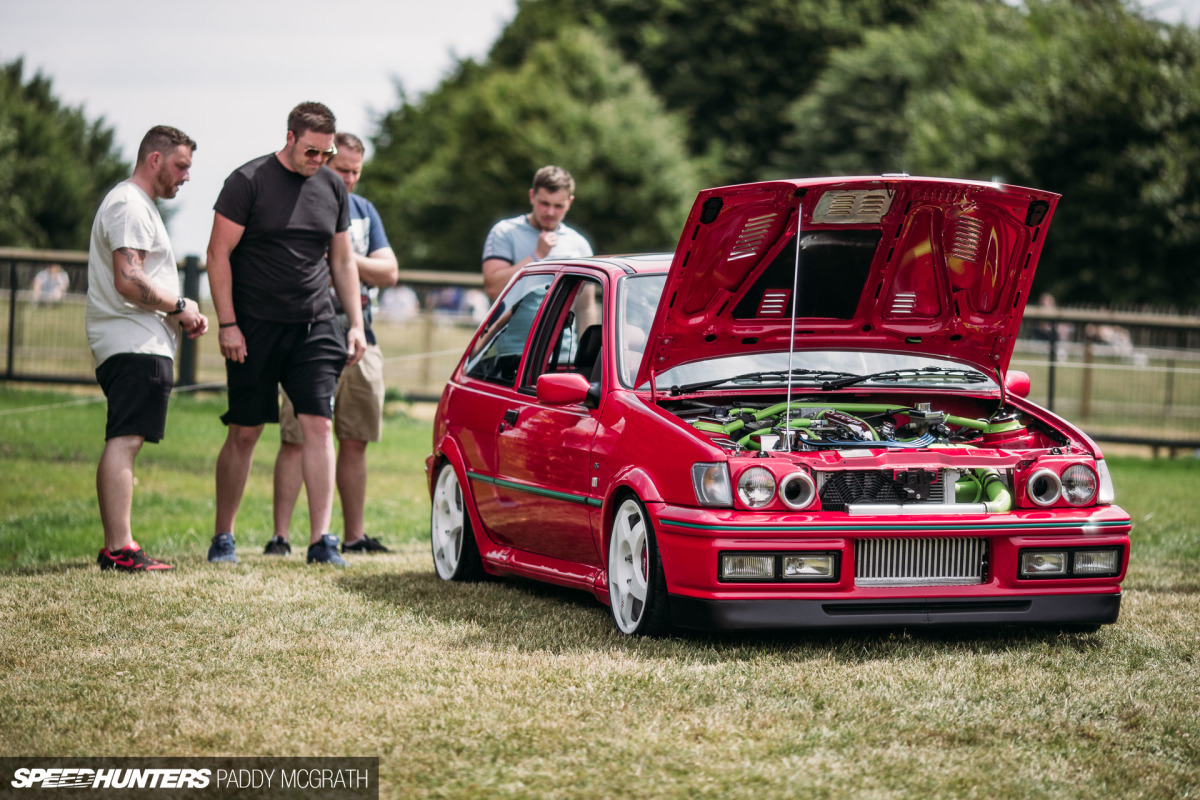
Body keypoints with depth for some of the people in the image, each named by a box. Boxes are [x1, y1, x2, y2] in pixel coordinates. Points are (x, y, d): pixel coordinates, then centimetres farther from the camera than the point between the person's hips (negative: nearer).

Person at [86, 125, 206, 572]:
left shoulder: (139, 205, 26)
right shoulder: (129, 205, -10)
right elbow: (128, 282, -21)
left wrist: (182, 315, 16)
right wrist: (180, 307, -10)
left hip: (141, 345, 11)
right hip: (134, 344, -11)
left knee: (123, 443, 9)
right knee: (124, 440, -15)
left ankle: (113, 548, 10)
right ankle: (120, 548, -21)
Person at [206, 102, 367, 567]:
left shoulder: (333, 188, 10)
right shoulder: (249, 181, -5)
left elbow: (342, 261, 18)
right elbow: (218, 254, -6)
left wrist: (355, 323, 11)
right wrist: (227, 324, -11)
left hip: (315, 326, 4)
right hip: (255, 327, -3)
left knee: (319, 424, -7)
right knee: (244, 433, 2)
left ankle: (321, 538, -7)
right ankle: (222, 537, 14)